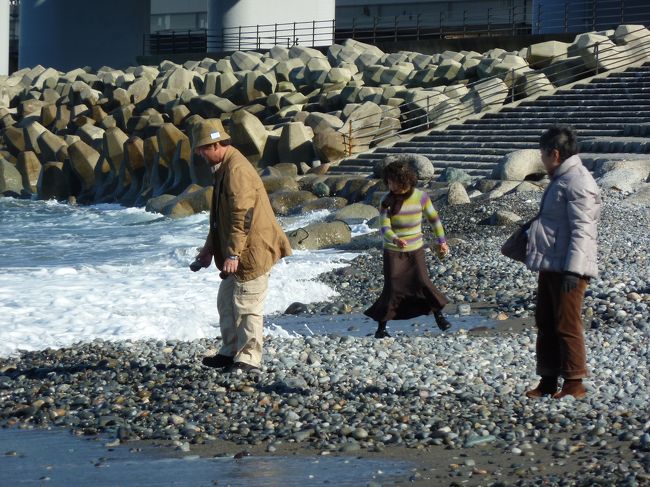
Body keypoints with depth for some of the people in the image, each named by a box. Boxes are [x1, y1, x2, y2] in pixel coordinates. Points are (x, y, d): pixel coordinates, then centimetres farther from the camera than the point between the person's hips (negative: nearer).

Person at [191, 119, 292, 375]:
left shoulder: (237, 170, -19)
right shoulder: (224, 168, 15)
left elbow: (243, 216, -25)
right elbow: (221, 216, 24)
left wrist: (233, 254, -26)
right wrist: (209, 248, 26)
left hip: (252, 252, -11)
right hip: (239, 255, 11)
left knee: (246, 306, -6)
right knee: (227, 301, 17)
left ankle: (249, 360, -2)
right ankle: (231, 353, 27)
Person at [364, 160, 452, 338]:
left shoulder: (420, 197, -9)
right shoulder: (386, 201, -11)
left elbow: (433, 218, 6)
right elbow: (385, 228, -17)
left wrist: (442, 240, 10)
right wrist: (395, 240, -38)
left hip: (415, 250, 1)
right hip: (393, 251, -1)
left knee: (422, 282, -8)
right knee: (391, 289, -7)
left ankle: (439, 316, 13)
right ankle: (381, 327, 3)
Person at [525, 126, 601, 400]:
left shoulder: (577, 182, -15)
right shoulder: (560, 180, 18)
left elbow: (582, 230, -21)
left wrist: (572, 269, -25)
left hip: (567, 269, -11)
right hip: (550, 267, 11)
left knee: (566, 325, -7)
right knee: (546, 325, 13)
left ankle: (575, 383, -1)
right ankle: (548, 382, 19)